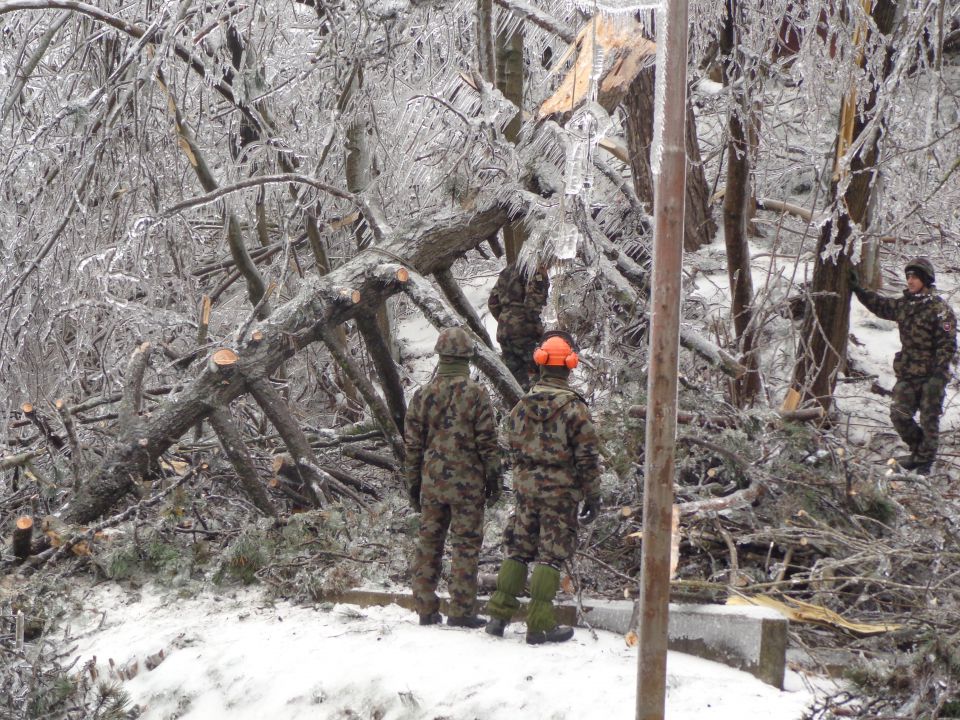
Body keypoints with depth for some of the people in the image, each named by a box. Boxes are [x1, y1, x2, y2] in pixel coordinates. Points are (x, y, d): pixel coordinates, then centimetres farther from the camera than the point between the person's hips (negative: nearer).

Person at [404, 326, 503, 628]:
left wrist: (413, 483, 15)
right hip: (467, 482, -4)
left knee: (428, 542, 11)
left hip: (431, 481, 4)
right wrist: (494, 479, 3)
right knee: (466, 544, 2)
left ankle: (426, 609, 15)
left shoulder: (422, 394, 3)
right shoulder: (476, 393, -8)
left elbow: (412, 444, 7)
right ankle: (461, 611, 3)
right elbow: (488, 441, -7)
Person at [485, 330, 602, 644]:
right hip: (561, 491, -5)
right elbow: (587, 456, -10)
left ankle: (499, 615, 13)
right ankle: (539, 624, 1)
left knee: (517, 550, 13)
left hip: (525, 487, 5)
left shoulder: (522, 405, 3)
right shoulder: (574, 407, -12)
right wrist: (592, 497, -3)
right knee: (551, 555, 0)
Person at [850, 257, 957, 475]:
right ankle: (919, 452, 24)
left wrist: (939, 373, -20)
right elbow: (880, 305, 25)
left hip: (930, 375, -7)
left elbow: (947, 344, -14)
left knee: (929, 419, 2)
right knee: (899, 415, 5)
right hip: (907, 374, 7)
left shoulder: (939, 309, -12)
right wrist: (857, 288, 22)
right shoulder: (903, 304, 8)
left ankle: (925, 461, 16)